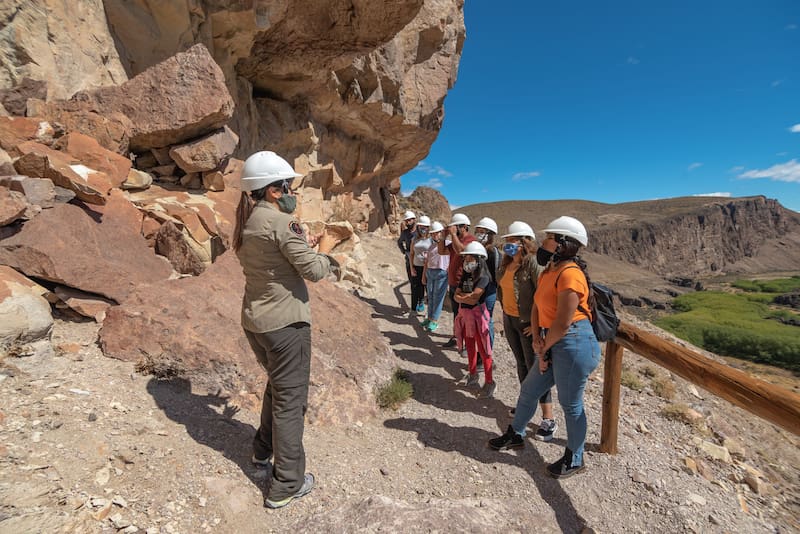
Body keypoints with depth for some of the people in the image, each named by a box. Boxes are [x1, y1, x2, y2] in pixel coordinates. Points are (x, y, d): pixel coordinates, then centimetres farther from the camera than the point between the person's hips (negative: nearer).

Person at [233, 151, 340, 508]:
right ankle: (287, 485, 18)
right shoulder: (280, 221, -18)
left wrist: (308, 245, 12)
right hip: (285, 321, -9)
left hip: (254, 320, 9)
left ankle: (263, 450, 44)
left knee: (277, 384, 28)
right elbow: (313, 270, -19)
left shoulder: (246, 224, 9)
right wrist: (325, 248, 0)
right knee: (290, 397, 4)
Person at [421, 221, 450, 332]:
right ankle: (430, 318, 24)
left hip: (441, 273, -6)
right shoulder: (432, 245, 15)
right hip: (430, 272, 6)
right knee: (430, 296, 12)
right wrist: (424, 275, 17)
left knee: (437, 297, 0)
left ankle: (434, 321, 8)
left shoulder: (448, 244, -3)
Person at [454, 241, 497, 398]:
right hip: (464, 314, 7)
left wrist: (462, 295, -8)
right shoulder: (465, 276, 8)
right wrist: (468, 298, -16)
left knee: (483, 350, -1)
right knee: (470, 347, 18)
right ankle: (473, 375, 33)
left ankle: (489, 382, 8)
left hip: (478, 315, -7)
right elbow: (456, 296, 1)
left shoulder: (483, 277, -14)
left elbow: (474, 296, -23)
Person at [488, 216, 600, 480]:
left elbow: (563, 322, -22)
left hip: (574, 344, -9)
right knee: (529, 390, 19)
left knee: (570, 403, 9)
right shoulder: (548, 272, 9)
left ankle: (575, 459, 32)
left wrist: (543, 349, -9)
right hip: (554, 344, 9)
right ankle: (515, 434, 41)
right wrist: (537, 339, -4)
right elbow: (536, 309, 10)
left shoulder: (570, 273, -21)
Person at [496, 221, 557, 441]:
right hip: (509, 320, 8)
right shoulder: (506, 265, 4)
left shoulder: (534, 266, -21)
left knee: (535, 368, -1)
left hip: (527, 323, -7)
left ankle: (549, 420, 10)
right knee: (521, 364, 20)